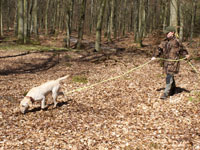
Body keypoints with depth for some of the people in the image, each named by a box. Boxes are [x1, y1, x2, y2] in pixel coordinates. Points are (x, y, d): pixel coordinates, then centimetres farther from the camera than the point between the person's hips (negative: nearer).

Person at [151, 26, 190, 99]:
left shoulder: (176, 41, -8)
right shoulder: (165, 41, 9)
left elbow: (182, 49, 3)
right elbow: (159, 49, 10)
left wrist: (186, 54, -9)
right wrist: (155, 56, 0)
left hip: (173, 62, -6)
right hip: (166, 61, 7)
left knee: (169, 77, -11)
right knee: (170, 76, 18)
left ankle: (166, 93, -8)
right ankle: (173, 90, 37)